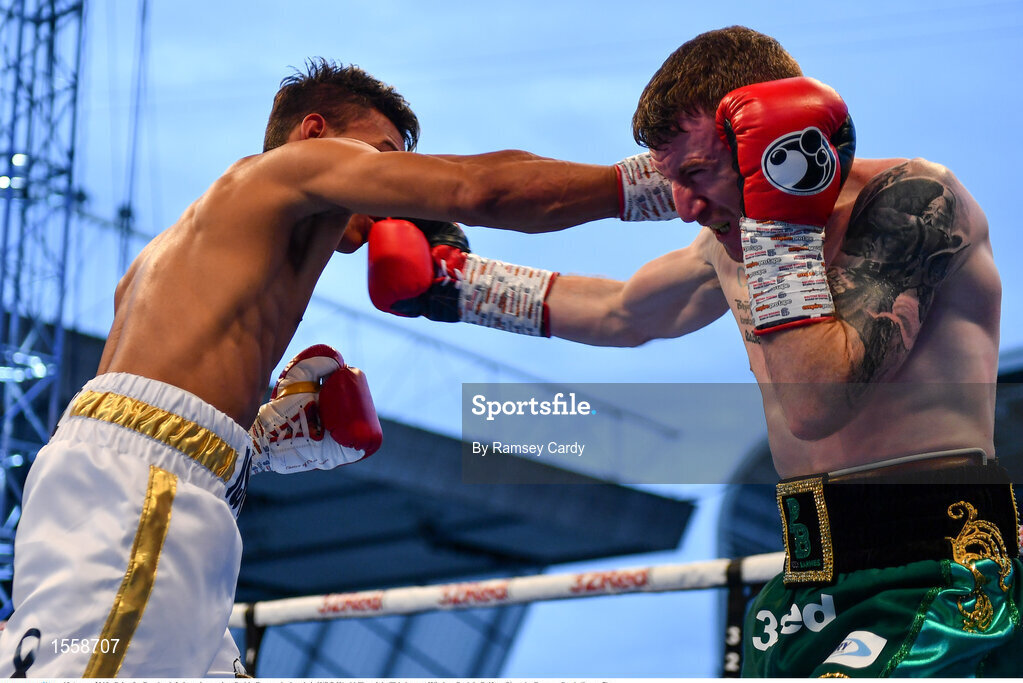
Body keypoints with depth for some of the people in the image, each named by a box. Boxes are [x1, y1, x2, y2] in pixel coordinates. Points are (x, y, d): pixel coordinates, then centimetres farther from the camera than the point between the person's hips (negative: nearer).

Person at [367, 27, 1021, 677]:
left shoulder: (912, 197, -13)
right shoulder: (734, 236, 11)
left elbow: (816, 404, -25)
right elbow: (620, 312, 31)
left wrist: (779, 219, -19)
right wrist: (454, 281, 31)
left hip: (930, 575, -8)